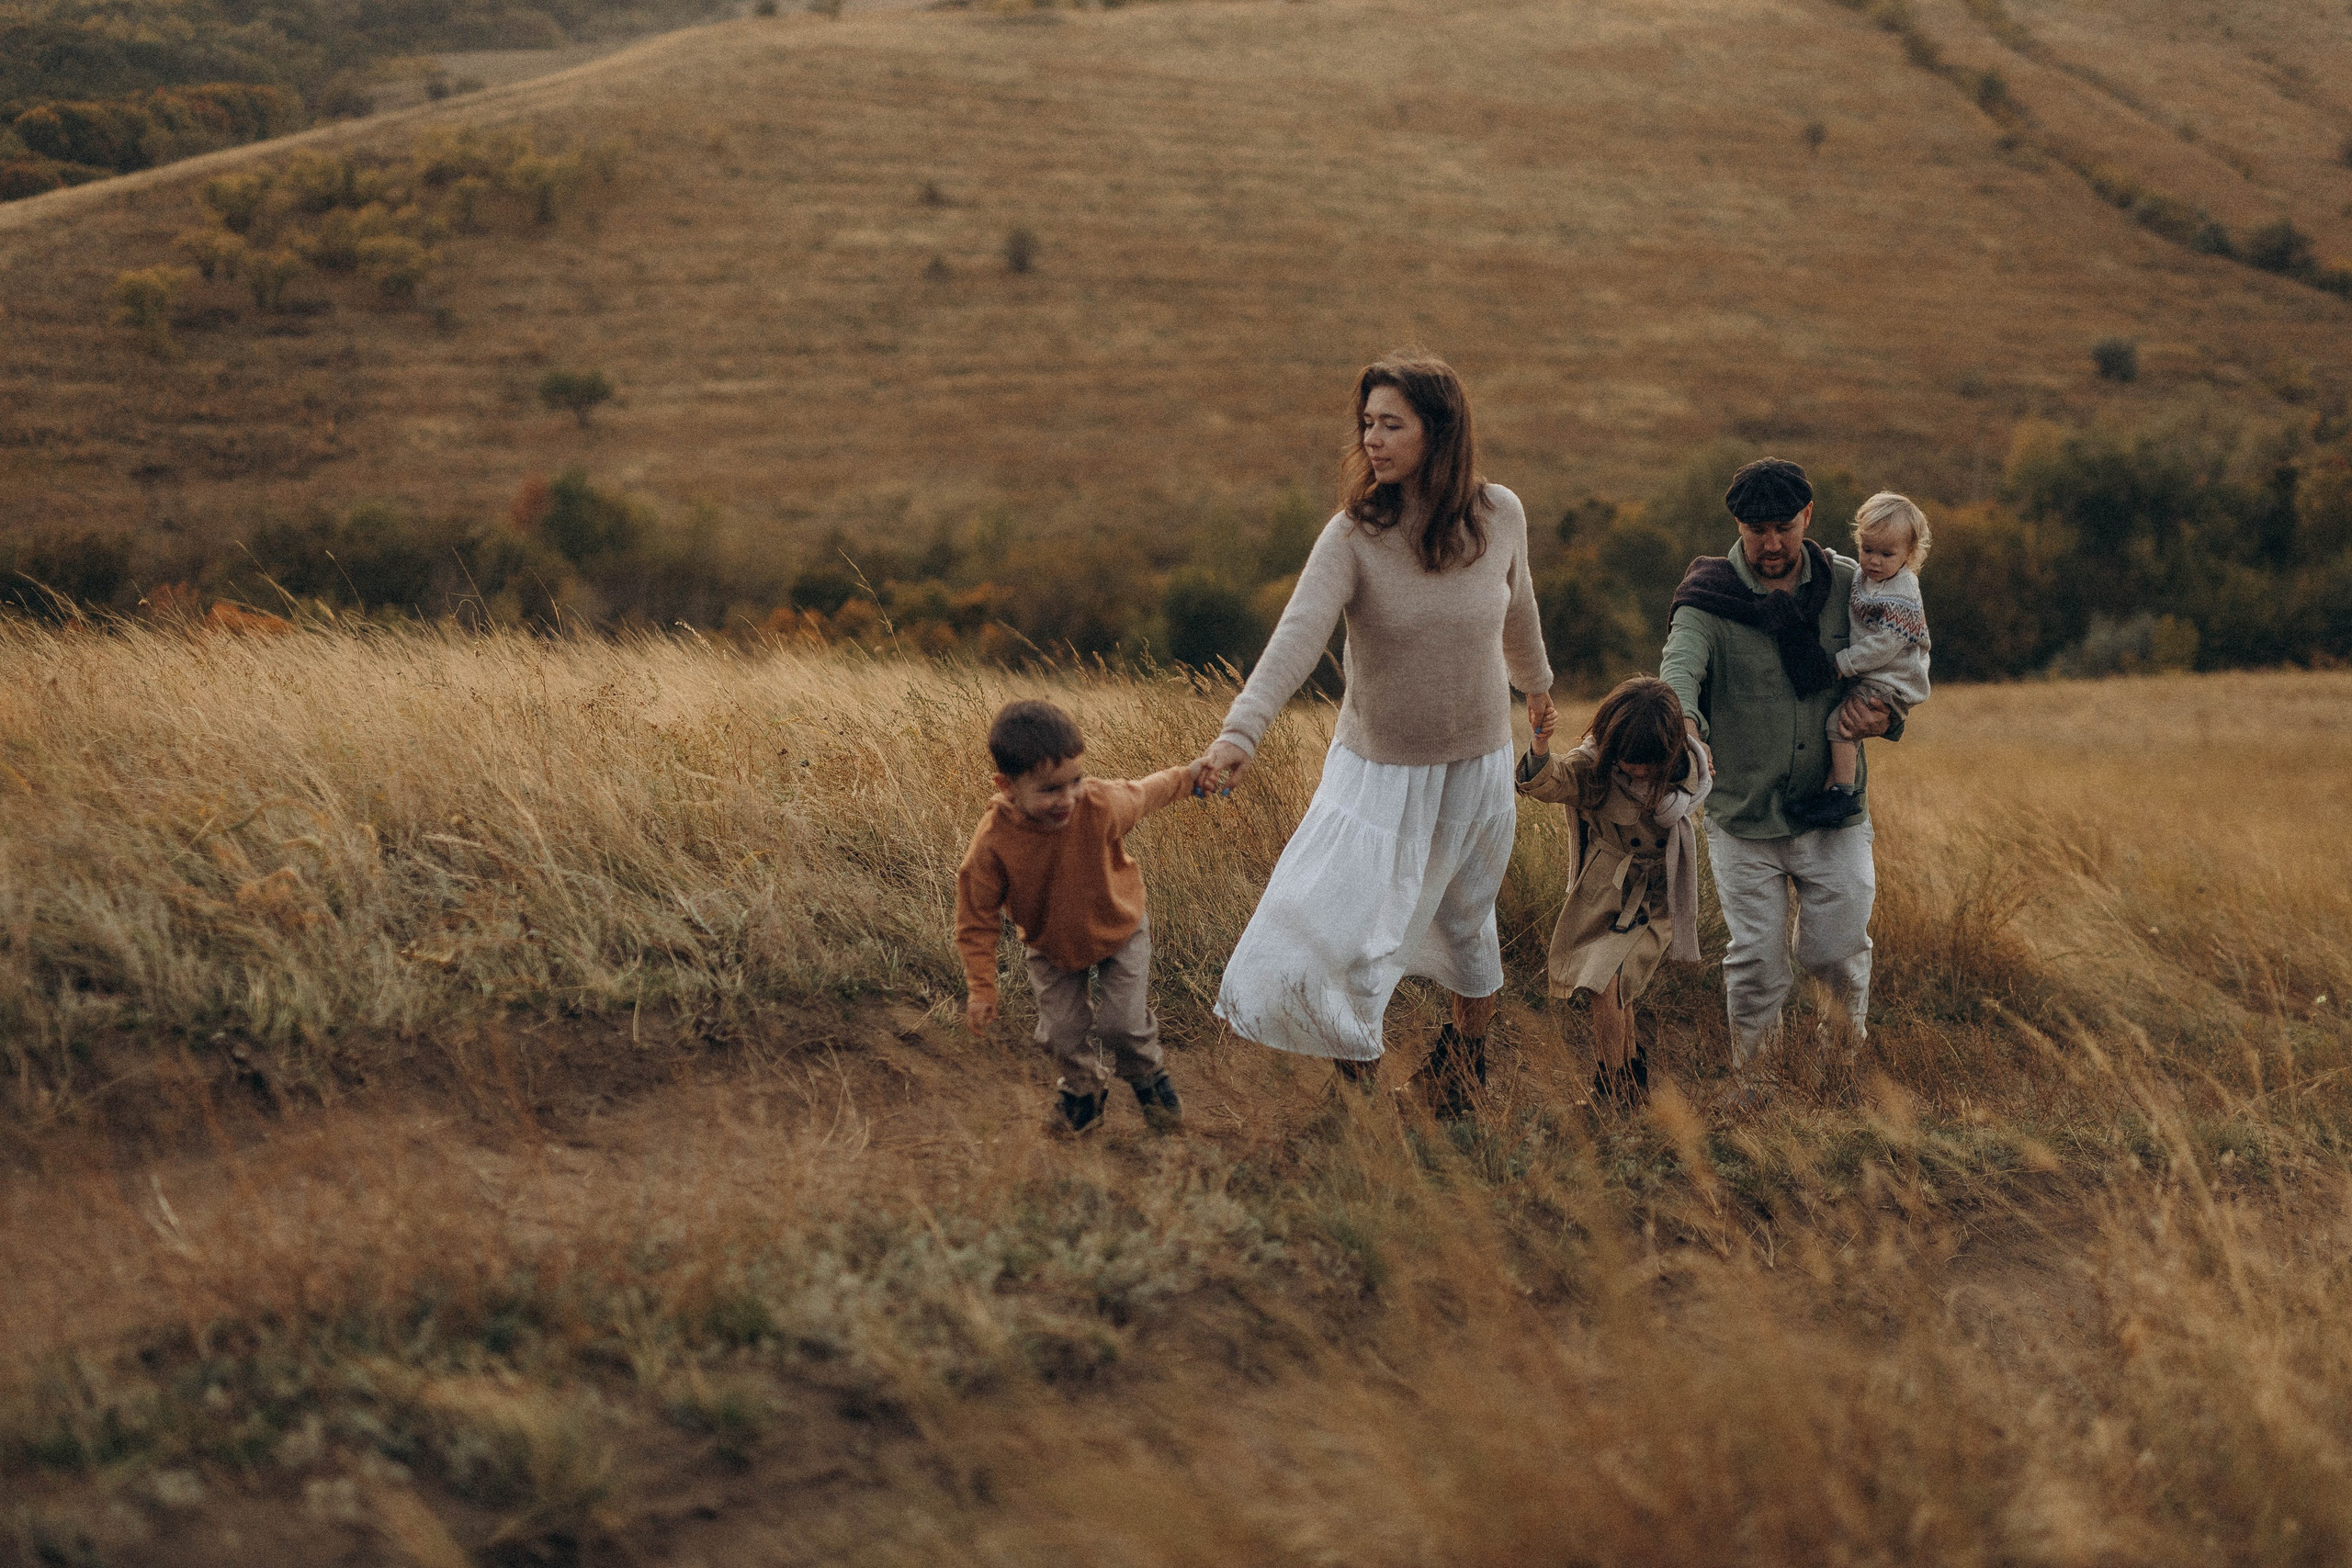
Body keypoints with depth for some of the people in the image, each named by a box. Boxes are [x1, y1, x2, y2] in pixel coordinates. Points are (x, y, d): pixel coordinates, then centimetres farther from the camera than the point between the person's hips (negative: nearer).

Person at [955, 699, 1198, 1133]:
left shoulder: (1101, 806, -35)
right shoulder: (993, 844, -36)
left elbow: (1144, 793, -9)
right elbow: (978, 918, -21)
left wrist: (1188, 776, 9)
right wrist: (981, 989, -18)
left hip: (1119, 930, 0)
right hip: (1050, 946, 0)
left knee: (1124, 1020, 1)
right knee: (1061, 1031, 5)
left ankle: (1145, 1075, 36)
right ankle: (1084, 1085, 40)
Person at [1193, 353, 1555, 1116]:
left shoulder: (1499, 516, -10)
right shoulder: (1352, 536, -19)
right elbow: (1299, 634, -33)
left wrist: (1536, 680, 31)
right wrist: (1240, 732, -48)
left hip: (1477, 766, 2)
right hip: (1377, 770, -2)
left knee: (1464, 920, 18)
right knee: (1336, 930, -9)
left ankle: (1470, 1039, 47)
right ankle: (1359, 1090, 13)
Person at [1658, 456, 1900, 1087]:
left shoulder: (1847, 586, 1)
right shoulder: (1708, 598, -8)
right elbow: (1680, 667, -25)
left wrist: (1885, 715, -13)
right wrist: (1682, 724, -47)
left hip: (1834, 808, 1)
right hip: (1742, 816, -1)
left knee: (1837, 950, 0)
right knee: (1756, 962, 2)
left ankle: (1853, 1038, 29)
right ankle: (1754, 1084, 21)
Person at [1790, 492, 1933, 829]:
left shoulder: (1902, 596, -19)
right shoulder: (1863, 579, 8)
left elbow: (1884, 644, -23)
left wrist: (1843, 663, -19)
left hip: (1889, 685, -10)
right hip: (1865, 677, 10)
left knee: (1841, 719, -21)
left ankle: (1843, 793, -20)